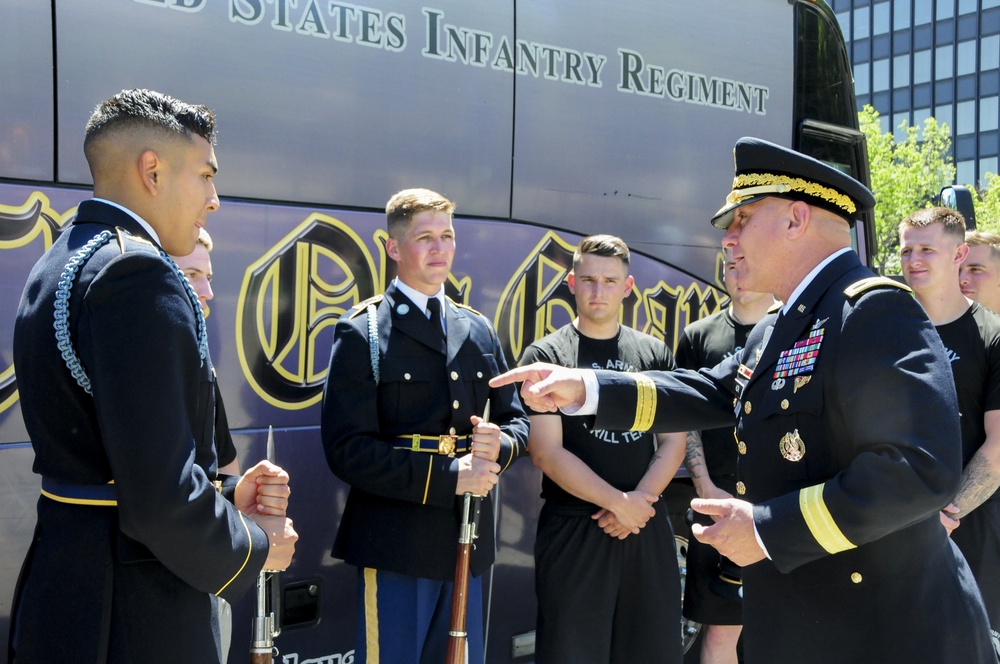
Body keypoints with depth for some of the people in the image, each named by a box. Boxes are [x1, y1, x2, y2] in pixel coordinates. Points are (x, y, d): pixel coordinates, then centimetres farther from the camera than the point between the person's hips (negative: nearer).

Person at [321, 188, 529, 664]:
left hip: (468, 541, 5)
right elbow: (348, 449, -14)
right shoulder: (363, 332, -6)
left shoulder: (478, 330, 11)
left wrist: (499, 445, -9)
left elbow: (517, 422, 15)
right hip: (397, 546, -5)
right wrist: (448, 476, -18)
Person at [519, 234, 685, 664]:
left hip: (648, 528, 3)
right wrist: (619, 502, -13)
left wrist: (641, 500, -10)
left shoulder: (655, 353, 9)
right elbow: (546, 452, -9)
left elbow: (673, 440, 6)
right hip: (573, 531, -3)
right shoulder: (545, 356, -2)